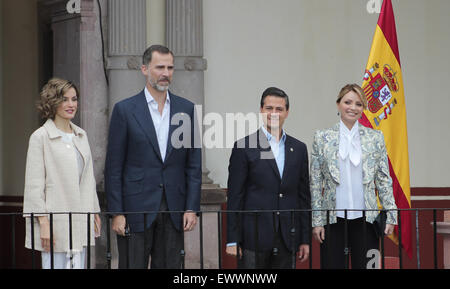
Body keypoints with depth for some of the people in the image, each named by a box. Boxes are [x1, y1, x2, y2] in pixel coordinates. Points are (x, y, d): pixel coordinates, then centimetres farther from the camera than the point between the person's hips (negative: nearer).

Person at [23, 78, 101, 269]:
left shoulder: (81, 135, 14)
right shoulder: (40, 137, -6)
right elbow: (34, 185, -9)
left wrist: (94, 212, 15)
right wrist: (43, 223, -14)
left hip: (80, 222, 6)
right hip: (55, 222, -6)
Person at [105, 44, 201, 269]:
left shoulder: (186, 109, 8)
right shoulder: (125, 110, -1)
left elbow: (194, 164, 8)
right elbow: (114, 168, -1)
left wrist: (192, 208, 0)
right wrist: (116, 212, -7)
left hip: (173, 210, 3)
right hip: (136, 210, -3)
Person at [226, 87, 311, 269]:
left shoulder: (299, 149, 12)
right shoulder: (244, 147, 0)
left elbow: (304, 196, 13)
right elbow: (235, 196, -3)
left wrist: (305, 239, 9)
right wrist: (232, 240, -7)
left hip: (287, 239, 4)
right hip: (254, 238, -4)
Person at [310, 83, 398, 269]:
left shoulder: (375, 138, 8)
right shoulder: (322, 138, 5)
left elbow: (384, 180, 8)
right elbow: (315, 183, 4)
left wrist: (390, 216, 1)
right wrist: (316, 221, -1)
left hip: (365, 218, 1)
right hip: (333, 218, -1)